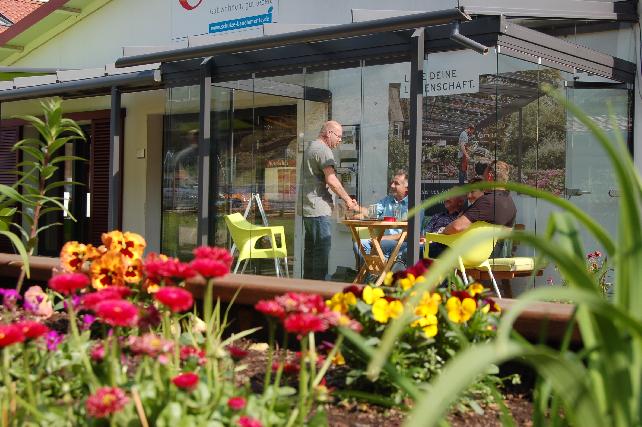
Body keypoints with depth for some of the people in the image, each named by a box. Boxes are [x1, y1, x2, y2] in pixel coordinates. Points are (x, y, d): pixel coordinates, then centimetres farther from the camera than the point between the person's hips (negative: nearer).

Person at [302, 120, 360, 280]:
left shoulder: (310, 148, 22)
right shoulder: (323, 149, -10)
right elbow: (331, 180, -18)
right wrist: (348, 200, -8)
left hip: (307, 208, 10)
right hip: (318, 209, -10)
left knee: (311, 250, 13)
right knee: (322, 250, -9)